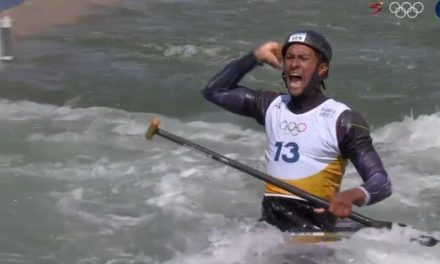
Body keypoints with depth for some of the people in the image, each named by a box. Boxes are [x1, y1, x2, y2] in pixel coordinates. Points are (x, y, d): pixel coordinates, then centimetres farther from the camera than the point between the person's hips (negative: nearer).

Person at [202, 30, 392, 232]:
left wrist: (352, 196, -30)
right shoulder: (272, 106, 15)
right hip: (267, 224, 6)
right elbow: (214, 91, 22)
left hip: (313, 229, -6)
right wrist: (255, 58, 16)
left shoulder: (342, 120, -3)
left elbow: (382, 184, -8)